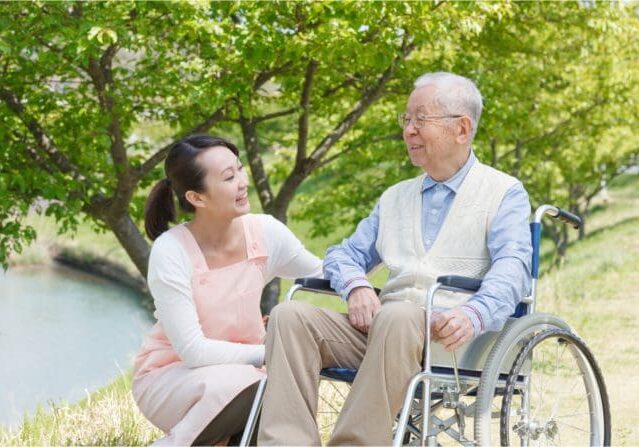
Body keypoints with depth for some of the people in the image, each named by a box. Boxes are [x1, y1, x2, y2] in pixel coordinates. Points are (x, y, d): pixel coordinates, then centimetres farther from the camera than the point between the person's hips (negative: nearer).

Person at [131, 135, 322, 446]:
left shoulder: (265, 233, -9)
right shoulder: (170, 251, -21)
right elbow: (193, 350, -23)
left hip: (239, 370, 4)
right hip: (169, 376, -4)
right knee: (239, 384, -35)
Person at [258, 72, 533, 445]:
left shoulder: (504, 192, 9)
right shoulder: (395, 198, 28)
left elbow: (512, 267, -8)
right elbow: (344, 254, 26)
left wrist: (474, 315, -30)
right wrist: (357, 287, -1)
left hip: (451, 336, -5)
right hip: (382, 323, 6)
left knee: (397, 317, -39)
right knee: (291, 316, -19)